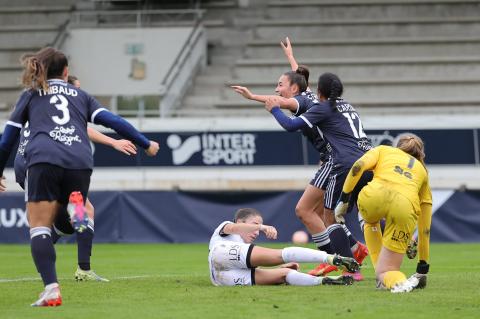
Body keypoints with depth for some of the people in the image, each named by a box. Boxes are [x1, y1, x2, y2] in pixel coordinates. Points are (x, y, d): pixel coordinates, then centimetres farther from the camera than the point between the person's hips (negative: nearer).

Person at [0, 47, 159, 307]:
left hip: (43, 160, -2)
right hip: (79, 163, 2)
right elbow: (112, 121, 17)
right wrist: (145, 144, 21)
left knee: (39, 227, -2)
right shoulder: (81, 96, 28)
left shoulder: (30, 95, 25)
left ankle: (51, 289, -21)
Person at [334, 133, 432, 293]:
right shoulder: (422, 171, 37)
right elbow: (425, 228, 37)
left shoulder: (383, 150, 33)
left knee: (370, 222, 39)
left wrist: (343, 200, 12)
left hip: (374, 195, -1)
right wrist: (423, 268, 42)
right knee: (385, 271, 18)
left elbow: (358, 166, 8)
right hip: (406, 206, 1)